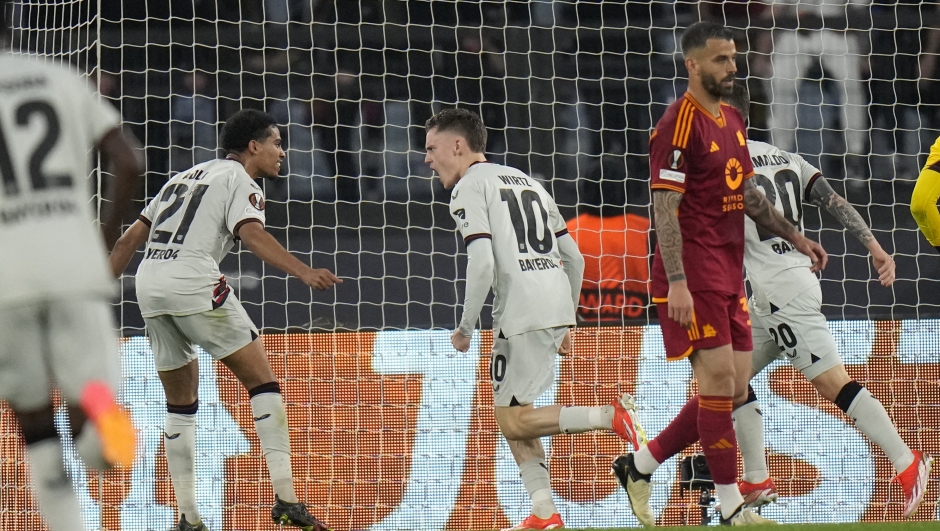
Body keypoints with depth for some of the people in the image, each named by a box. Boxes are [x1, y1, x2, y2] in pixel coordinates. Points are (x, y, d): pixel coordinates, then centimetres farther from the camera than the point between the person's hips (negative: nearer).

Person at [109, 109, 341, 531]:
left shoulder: (185, 177, 27)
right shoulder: (239, 179, 5)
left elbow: (130, 239, 25)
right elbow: (252, 235, -15)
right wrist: (305, 273, -26)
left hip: (148, 282, 8)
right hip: (193, 281, -8)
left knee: (180, 404, 15)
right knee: (262, 381, -3)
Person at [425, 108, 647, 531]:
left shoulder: (469, 187, 0)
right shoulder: (526, 181, 25)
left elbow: (482, 262, -14)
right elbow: (574, 258, 23)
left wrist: (465, 327, -5)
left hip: (522, 313, -9)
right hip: (558, 305, 9)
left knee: (513, 421, -5)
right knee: (509, 412, 14)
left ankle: (611, 417, -19)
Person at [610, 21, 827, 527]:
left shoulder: (733, 121, 15)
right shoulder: (679, 124, -12)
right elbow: (664, 206, -17)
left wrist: (796, 238, 23)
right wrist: (677, 282, -24)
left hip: (728, 276, 9)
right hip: (694, 277, -9)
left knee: (733, 391, 6)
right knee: (719, 381, -10)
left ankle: (639, 465, 17)